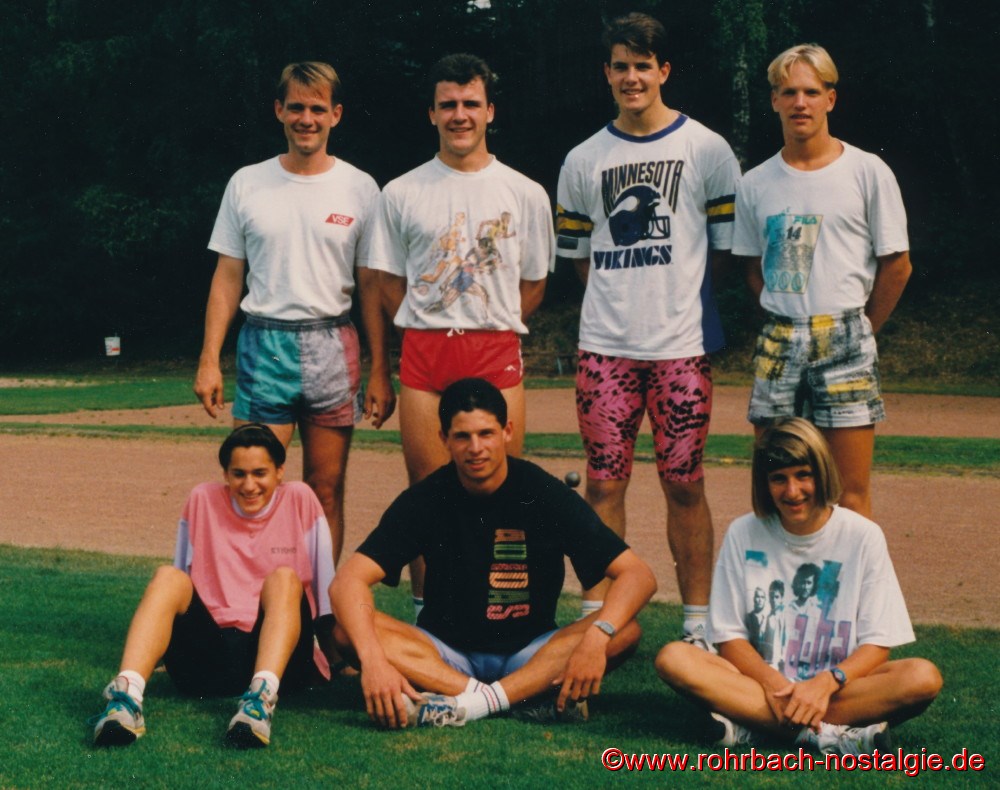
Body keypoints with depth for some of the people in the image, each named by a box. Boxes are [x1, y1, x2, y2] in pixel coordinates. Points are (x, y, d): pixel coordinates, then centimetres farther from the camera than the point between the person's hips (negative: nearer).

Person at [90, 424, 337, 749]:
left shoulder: (299, 500, 4)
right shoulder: (203, 500, 8)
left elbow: (325, 589, 8)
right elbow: (178, 592, 16)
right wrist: (157, 649, 12)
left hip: (279, 655, -1)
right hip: (208, 651, 1)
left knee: (284, 578, -27)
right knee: (168, 576, -22)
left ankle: (263, 696, -54)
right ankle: (126, 698, -47)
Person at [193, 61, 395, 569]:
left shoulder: (359, 189, 5)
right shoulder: (247, 185, 7)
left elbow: (372, 285, 6)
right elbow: (227, 277, 8)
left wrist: (380, 371, 1)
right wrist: (209, 360, 1)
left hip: (333, 348, 0)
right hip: (263, 344, 0)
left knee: (326, 490, 4)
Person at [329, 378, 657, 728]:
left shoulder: (545, 495, -10)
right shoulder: (426, 500, -8)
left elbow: (638, 575, -15)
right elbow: (348, 582, -17)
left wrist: (596, 637, -35)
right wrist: (373, 661, -36)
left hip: (530, 654, 0)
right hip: (445, 653, 1)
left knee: (625, 631, -26)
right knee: (348, 630, -26)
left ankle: (471, 703, -34)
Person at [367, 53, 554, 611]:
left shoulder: (526, 194, 7)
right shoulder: (402, 194, 7)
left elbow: (534, 284, 13)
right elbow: (392, 283, 13)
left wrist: (491, 330, 4)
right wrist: (431, 331, 4)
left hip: (497, 353, 0)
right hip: (424, 354, 1)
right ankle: (426, 612, 9)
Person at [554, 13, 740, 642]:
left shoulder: (707, 150, 3)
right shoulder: (584, 161, 11)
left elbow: (727, 245, 6)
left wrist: (676, 288, 4)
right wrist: (621, 292, 8)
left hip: (683, 344, -2)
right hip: (604, 346, 2)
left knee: (685, 483, 0)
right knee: (604, 481, 3)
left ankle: (698, 621, 8)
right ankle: (597, 614, 10)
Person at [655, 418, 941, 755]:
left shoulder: (863, 536, -1)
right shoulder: (743, 534, 2)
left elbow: (876, 645, -4)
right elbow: (729, 637, 1)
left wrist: (825, 683, -22)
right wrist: (772, 683, -18)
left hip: (839, 686, -1)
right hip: (761, 681, 1)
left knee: (923, 677, -29)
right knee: (674, 658, -27)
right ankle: (825, 734, -30)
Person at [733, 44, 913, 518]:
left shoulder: (868, 172, -2)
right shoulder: (755, 185, 7)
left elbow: (897, 265, 2)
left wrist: (858, 332, 4)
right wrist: (789, 326, 9)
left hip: (844, 340, -3)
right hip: (778, 343, 3)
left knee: (852, 496, -3)